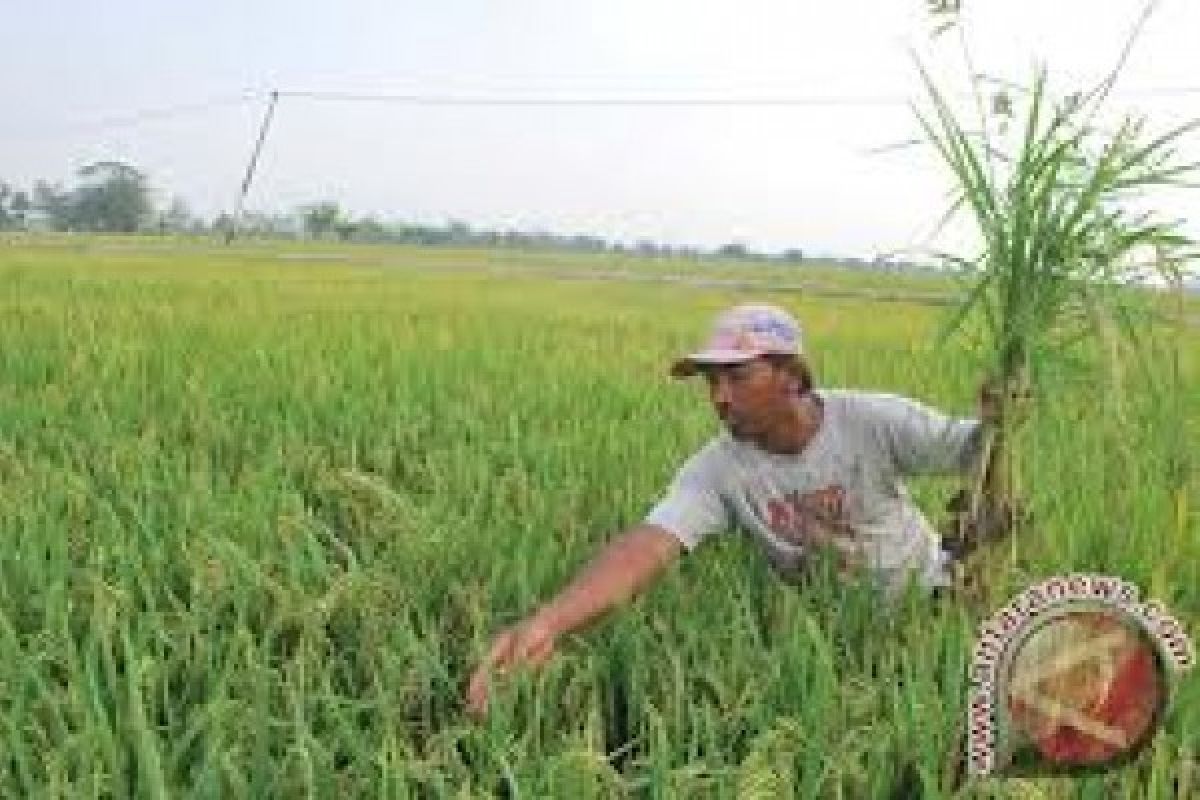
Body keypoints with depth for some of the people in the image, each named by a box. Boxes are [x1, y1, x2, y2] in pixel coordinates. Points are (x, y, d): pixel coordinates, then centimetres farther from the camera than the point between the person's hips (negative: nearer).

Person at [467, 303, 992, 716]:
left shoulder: (873, 421, -26)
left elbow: (974, 450, -18)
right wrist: (548, 620, -57)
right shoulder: (717, 469, -24)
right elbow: (648, 544, -40)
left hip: (921, 595, -1)